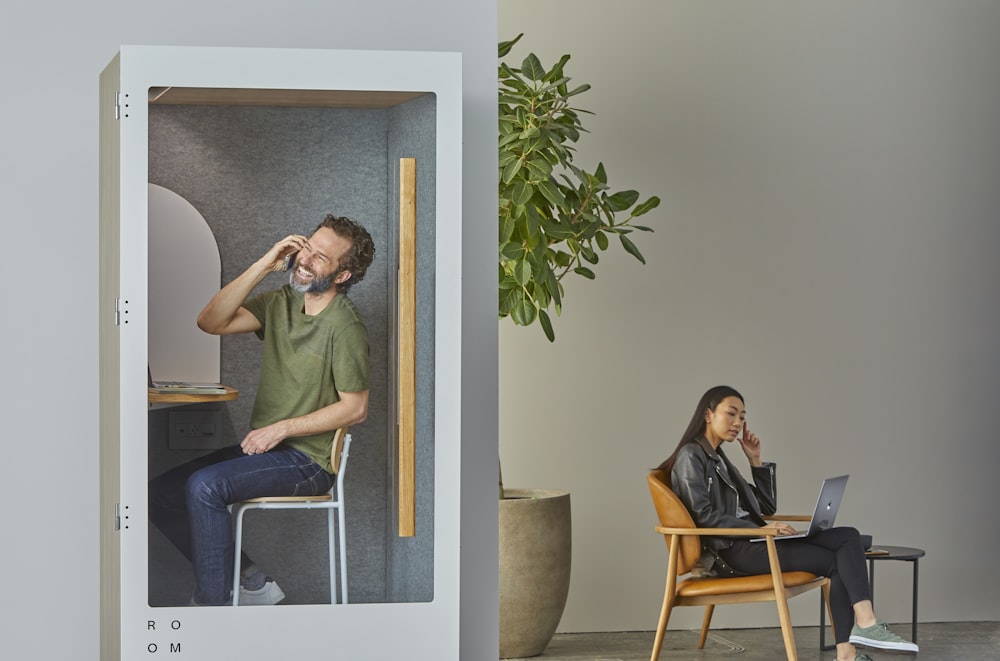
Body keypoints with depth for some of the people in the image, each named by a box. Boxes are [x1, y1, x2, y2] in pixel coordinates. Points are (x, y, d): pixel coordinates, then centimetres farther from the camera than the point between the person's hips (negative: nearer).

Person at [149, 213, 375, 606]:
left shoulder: (345, 327, -15)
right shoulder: (281, 302, 8)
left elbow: (355, 408, -15)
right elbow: (210, 322, -3)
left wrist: (281, 429, -17)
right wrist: (264, 265, -9)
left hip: (306, 460, -8)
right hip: (262, 446, 8)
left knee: (204, 486, -27)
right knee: (160, 494, 0)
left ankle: (210, 604, -17)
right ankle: (252, 583, 5)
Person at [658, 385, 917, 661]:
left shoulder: (718, 458, 25)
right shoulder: (690, 457, -2)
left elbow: (767, 506, 23)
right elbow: (703, 515, -16)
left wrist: (755, 460, 14)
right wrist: (759, 530, -21)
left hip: (750, 543, 8)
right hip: (731, 552, -8)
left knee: (848, 538, -12)